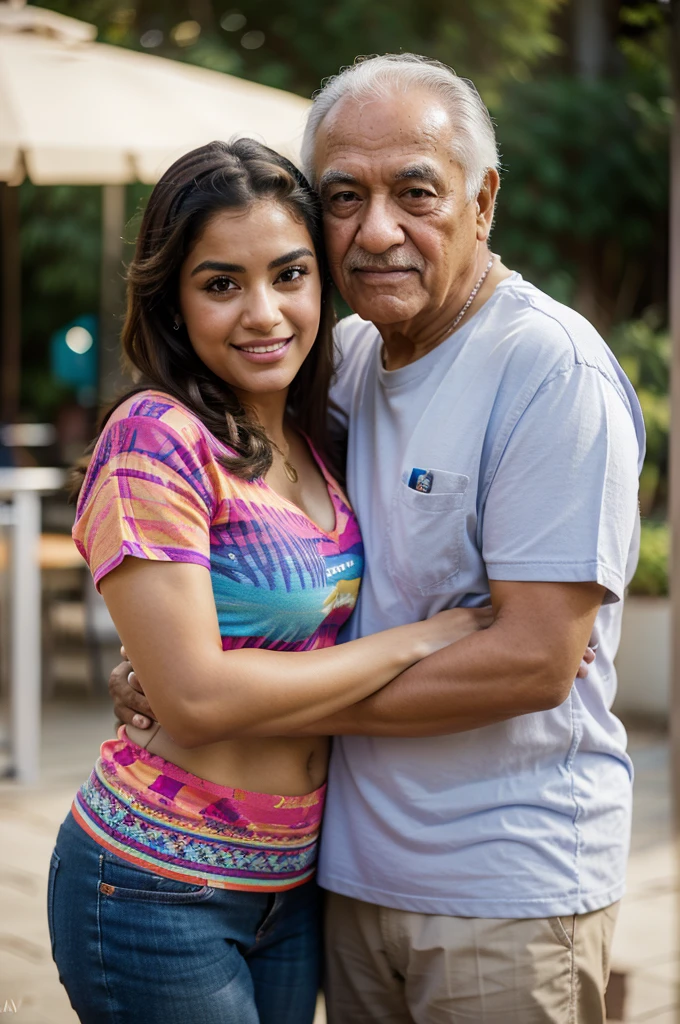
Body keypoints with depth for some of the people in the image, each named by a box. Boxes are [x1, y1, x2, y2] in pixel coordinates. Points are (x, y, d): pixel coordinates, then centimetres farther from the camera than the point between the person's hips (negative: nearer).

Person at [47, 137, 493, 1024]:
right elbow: (194, 697, -21)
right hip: (159, 891, -6)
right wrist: (417, 640, -15)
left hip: (292, 883, 7)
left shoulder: (308, 439, 6)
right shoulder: (155, 438, -16)